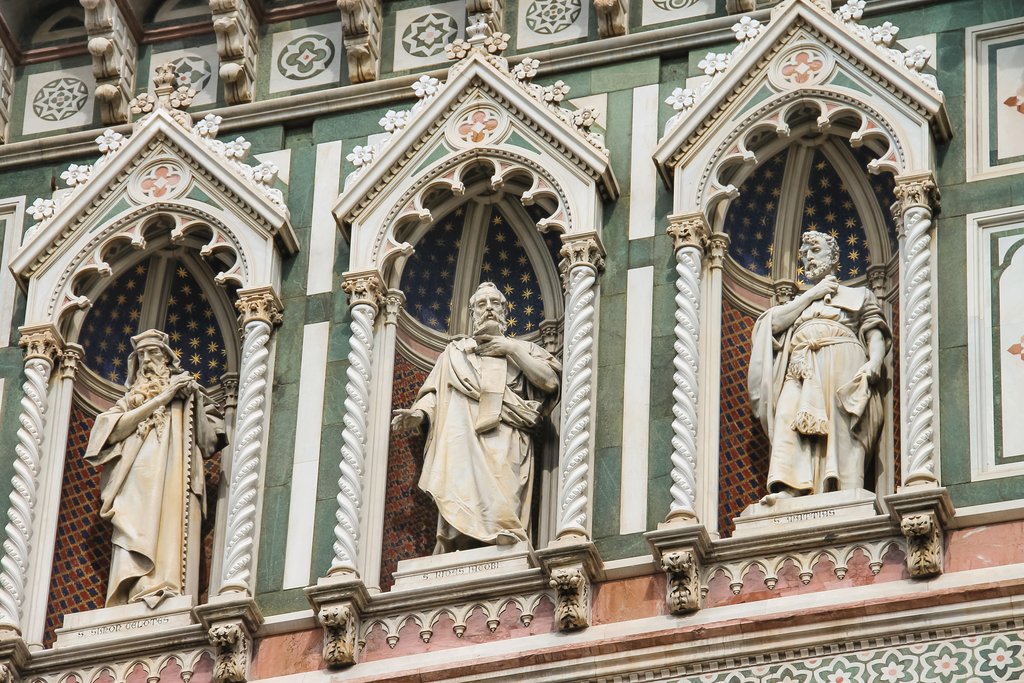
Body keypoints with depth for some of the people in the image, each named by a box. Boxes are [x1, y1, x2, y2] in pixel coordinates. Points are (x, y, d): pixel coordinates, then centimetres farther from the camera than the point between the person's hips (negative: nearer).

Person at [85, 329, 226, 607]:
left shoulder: (184, 388, 25)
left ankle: (164, 592, -34)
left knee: (169, 539, -20)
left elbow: (209, 436, 14)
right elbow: (113, 430, 5)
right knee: (137, 540, -20)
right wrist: (159, 400, 2)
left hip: (172, 478, -1)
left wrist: (193, 398, 0)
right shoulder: (131, 398, 28)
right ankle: (138, 597, -34)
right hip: (136, 482, 1)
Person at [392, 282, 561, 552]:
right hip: (463, 439, -1)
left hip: (506, 444, 1)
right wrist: (419, 413, -4)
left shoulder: (523, 349, 26)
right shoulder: (455, 352, 28)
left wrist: (513, 351, 8)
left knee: (501, 507, -21)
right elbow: (434, 392, 18)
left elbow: (551, 382, 11)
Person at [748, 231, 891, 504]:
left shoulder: (859, 295, 26)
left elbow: (876, 334, 11)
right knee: (790, 420, -25)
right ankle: (789, 489, -43)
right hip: (801, 368, 2)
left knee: (841, 428, -23)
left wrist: (874, 363, -11)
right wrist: (812, 294, 12)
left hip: (841, 367, -2)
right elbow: (774, 323, 14)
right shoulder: (799, 302, 36)